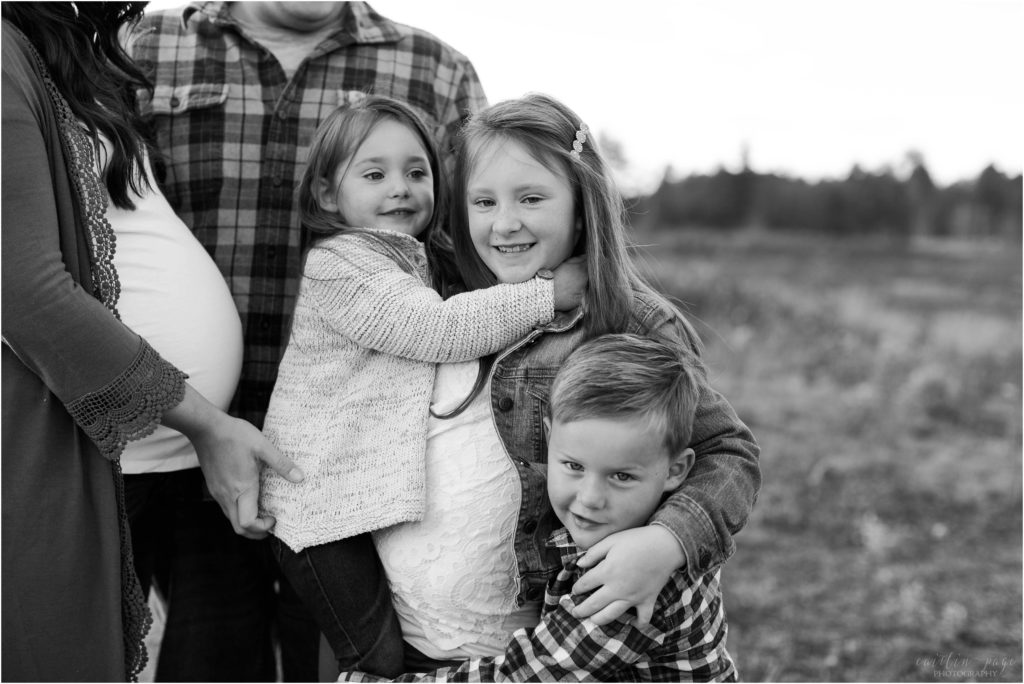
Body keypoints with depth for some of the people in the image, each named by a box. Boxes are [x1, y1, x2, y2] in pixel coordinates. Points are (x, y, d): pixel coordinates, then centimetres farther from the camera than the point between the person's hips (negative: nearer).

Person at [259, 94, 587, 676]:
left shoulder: (417, 261, 15)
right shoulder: (336, 264, -14)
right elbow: (435, 330, -23)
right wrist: (546, 294, -22)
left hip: (382, 494, 8)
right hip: (324, 499, -8)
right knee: (382, 662, -6)